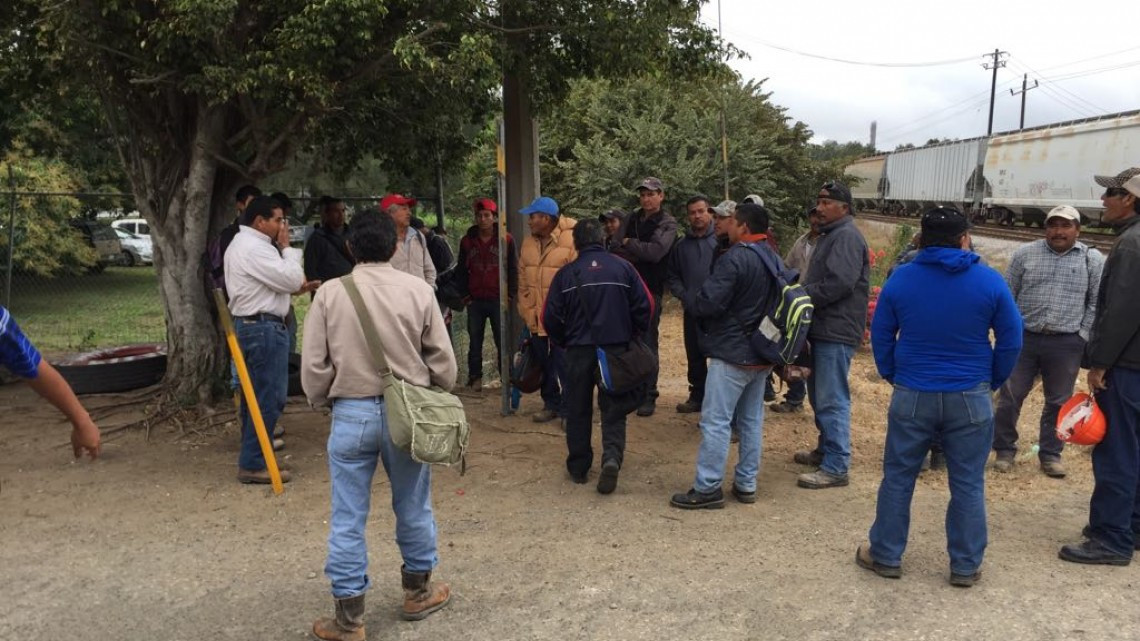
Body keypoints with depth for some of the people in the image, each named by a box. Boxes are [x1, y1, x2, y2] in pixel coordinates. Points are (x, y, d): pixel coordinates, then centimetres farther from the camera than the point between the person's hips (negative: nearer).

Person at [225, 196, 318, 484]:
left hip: (248, 324, 11)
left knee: (255, 394, 17)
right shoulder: (255, 248, -17)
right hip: (264, 328, -11)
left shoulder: (242, 243, 18)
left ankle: (252, 453, 27)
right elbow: (291, 278, -18)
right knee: (269, 397, -7)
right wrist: (286, 247, -6)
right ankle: (253, 464, -3)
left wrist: (296, 289, 9)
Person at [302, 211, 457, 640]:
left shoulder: (329, 293, -6)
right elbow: (443, 358, -2)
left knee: (348, 517, 9)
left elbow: (313, 364, -3)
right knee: (413, 507, 18)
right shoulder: (418, 290, -6)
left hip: (351, 413, -1)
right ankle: (418, 592, 35)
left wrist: (321, 403, 15)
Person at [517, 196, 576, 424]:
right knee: (545, 366, 15)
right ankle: (551, 404, 29)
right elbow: (523, 282, 13)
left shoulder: (571, 241, -13)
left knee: (565, 367, -2)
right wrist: (526, 312, 9)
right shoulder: (528, 243, 9)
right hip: (537, 320, 6)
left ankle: (570, 409, 10)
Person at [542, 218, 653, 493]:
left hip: (579, 350, 0)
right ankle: (612, 456, -15)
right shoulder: (623, 268, -2)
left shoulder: (565, 274, -3)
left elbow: (551, 318, -2)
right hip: (617, 347, 0)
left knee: (578, 409, 12)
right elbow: (645, 305, -2)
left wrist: (564, 342, 15)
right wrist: (633, 335, 13)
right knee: (614, 408, 7)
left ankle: (578, 467, 19)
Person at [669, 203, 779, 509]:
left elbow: (708, 302, -23)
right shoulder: (772, 258, 12)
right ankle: (746, 484, 19)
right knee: (752, 421, 13)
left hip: (733, 354, -9)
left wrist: (687, 298, -2)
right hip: (761, 353, 9)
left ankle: (708, 488, -2)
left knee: (716, 421, -5)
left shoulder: (735, 257, -18)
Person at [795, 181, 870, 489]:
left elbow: (839, 283, -25)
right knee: (819, 396, 19)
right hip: (823, 328, 11)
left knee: (832, 400, -8)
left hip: (836, 331, -11)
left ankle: (836, 467, -3)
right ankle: (826, 449, 33)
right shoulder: (831, 234, 19)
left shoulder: (847, 236, -14)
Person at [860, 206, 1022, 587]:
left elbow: (880, 335, 3)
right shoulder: (990, 281, -5)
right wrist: (993, 382, 12)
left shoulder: (900, 278, -3)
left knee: (898, 478, 11)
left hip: (912, 395, 1)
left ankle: (885, 556, 19)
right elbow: (1011, 340, -1)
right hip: (970, 397, 0)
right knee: (968, 485, 10)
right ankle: (965, 567, 19)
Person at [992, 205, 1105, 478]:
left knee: (1058, 402, 9)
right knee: (1009, 397, 5)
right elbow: (1007, 295, 5)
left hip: (1066, 344, 0)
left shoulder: (1093, 259, 1)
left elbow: (1096, 303, 4)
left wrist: (1082, 337, -2)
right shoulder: (1024, 254, 1)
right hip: (1023, 338, 0)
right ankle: (1004, 450, 19)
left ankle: (1051, 454, 22)